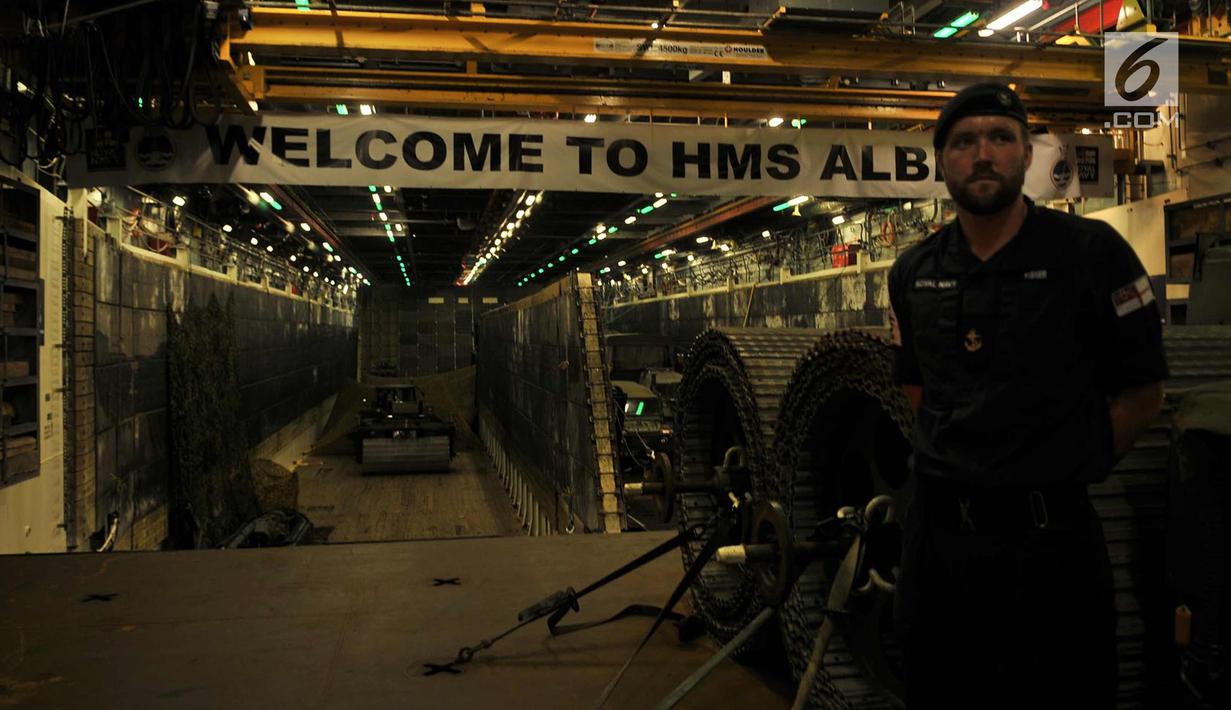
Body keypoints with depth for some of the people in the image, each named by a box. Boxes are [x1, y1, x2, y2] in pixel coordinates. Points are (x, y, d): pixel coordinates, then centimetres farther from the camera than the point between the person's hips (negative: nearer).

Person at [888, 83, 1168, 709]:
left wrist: (1068, 471, -2)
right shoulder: (913, 273, 6)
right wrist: (957, 462, 9)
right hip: (938, 532, 4)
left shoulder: (1092, 253, -6)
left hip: (1049, 539, -4)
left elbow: (1142, 392, -1)